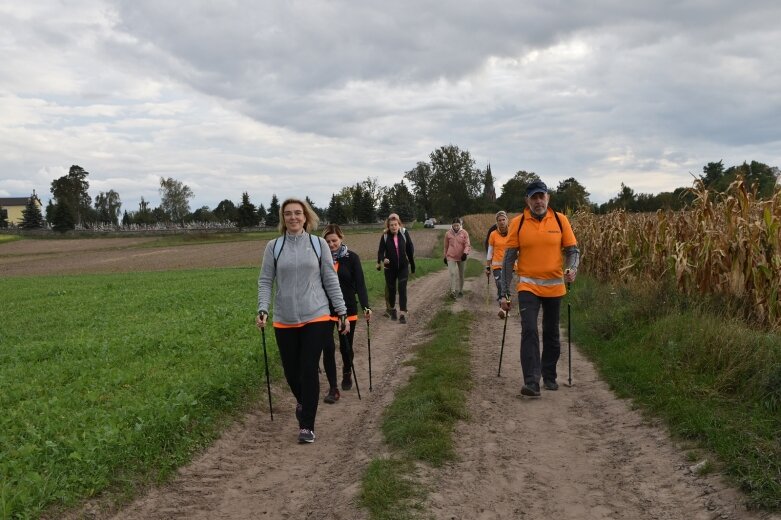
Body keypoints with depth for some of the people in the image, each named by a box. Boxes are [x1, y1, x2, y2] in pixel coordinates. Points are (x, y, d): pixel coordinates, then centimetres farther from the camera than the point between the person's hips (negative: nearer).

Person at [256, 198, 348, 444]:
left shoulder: (318, 244, 1)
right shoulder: (273, 246, 2)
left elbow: (330, 280, 4)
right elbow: (265, 281, 3)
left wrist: (342, 312, 2)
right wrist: (263, 309, -11)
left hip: (316, 318, -1)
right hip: (285, 321, 2)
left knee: (309, 370, -5)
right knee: (291, 370, 11)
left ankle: (307, 426, 5)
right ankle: (302, 402, 43)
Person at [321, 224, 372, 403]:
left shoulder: (352, 257, -6)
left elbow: (360, 283, -10)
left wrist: (366, 306, -21)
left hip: (348, 309, 0)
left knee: (346, 346, 12)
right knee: (328, 348, -6)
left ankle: (347, 372, 42)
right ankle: (333, 388, 1)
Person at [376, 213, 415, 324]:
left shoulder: (404, 233, -7)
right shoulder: (385, 236, -9)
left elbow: (410, 250, 1)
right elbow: (381, 250, -13)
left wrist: (412, 265, 5)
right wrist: (382, 259, -36)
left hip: (403, 267, 0)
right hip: (390, 268, 0)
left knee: (402, 289, -8)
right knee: (391, 289, 12)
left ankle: (402, 314, -7)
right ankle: (392, 309, 35)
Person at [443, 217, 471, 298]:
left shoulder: (464, 233, -4)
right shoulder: (448, 233, 0)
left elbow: (467, 245, -7)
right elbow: (446, 246, 11)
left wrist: (465, 253, -25)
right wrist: (445, 257, 16)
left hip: (461, 257, 1)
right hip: (451, 257, -1)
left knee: (461, 275, 12)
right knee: (452, 273, -16)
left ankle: (460, 291, 27)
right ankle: (453, 291, -19)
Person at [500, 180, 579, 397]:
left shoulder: (560, 220, -1)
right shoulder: (518, 223, -4)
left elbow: (573, 250, 5)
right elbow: (508, 258, -1)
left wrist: (572, 268, -18)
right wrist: (505, 293, -3)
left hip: (554, 286, 2)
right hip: (528, 286, -2)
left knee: (551, 335, 13)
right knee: (529, 331, -15)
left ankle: (549, 377, 29)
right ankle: (531, 382, -17)